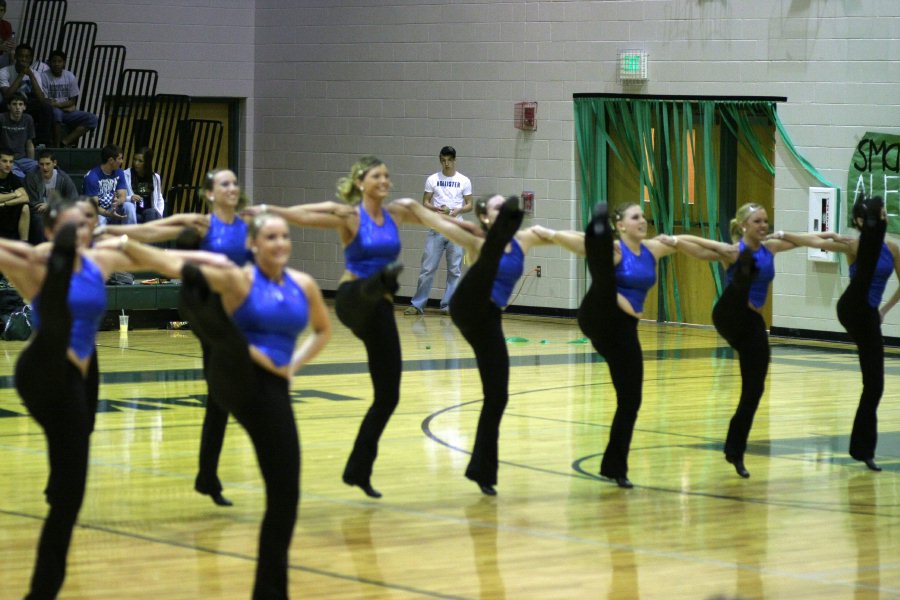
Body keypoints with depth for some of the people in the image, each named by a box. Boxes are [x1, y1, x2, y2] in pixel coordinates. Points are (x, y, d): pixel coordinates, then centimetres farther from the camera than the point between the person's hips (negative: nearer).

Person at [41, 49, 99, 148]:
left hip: (67, 112, 4)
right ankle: (57, 146, -29)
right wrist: (65, 106, -16)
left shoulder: (70, 77, 2)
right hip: (51, 113, -4)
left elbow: (72, 102, 3)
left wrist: (57, 104, -15)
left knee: (92, 119, -17)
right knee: (56, 112, -40)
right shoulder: (44, 77, -8)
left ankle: (64, 142, -28)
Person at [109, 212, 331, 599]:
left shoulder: (304, 286, 10)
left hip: (272, 388, 5)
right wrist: (126, 245, -26)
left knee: (284, 492, 6)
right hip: (235, 380, -5)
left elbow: (323, 330, 29)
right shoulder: (238, 280, -3)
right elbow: (171, 265, -12)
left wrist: (295, 363, 11)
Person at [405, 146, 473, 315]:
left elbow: (469, 205, 7)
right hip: (436, 229, -1)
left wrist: (458, 210, -14)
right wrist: (437, 209, -14)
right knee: (427, 268, -2)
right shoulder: (432, 179, 5)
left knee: (454, 270, 2)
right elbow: (425, 203, 6)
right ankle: (417, 304, 3)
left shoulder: (464, 181, 5)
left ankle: (448, 305, 8)